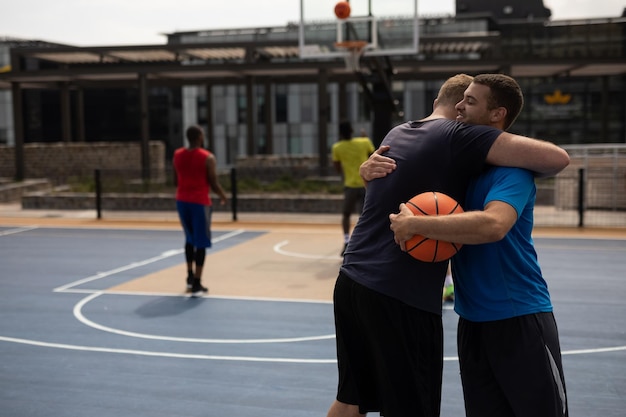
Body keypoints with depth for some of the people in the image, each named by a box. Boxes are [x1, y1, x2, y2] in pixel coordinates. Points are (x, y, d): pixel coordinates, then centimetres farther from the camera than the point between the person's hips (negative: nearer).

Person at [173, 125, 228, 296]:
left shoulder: (177, 155, 5)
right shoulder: (208, 157, -12)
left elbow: (176, 181, 13)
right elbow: (214, 184, -10)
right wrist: (223, 196, 9)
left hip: (181, 201, 6)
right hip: (200, 202, -6)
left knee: (190, 239, 23)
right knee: (201, 243, 1)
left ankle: (190, 277, 28)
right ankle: (197, 284, 0)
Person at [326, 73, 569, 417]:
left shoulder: (396, 133, 15)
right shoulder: (460, 136, -7)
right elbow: (557, 158, -12)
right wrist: (526, 174, 8)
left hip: (350, 282, 8)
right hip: (401, 298, -8)